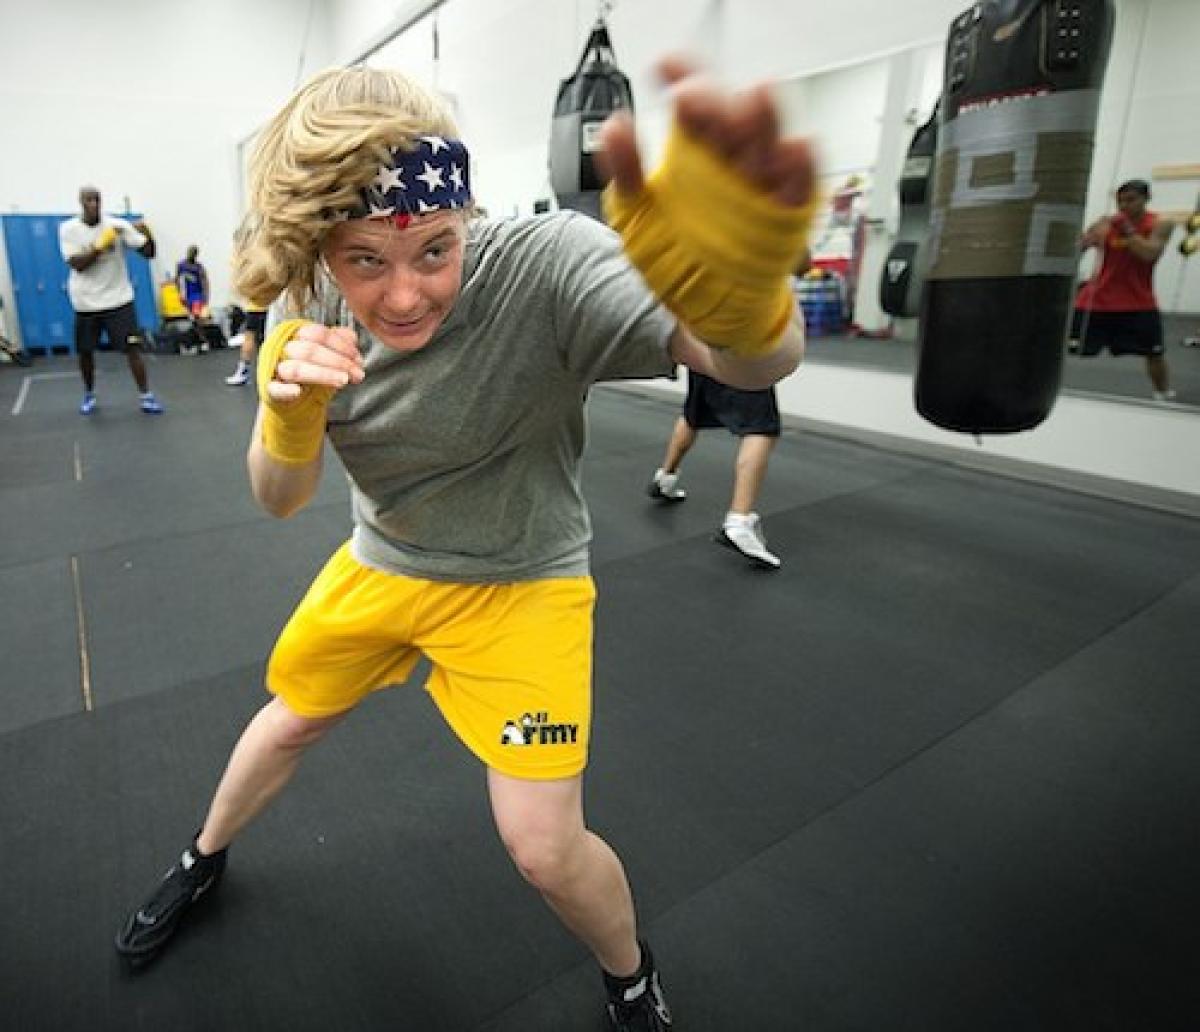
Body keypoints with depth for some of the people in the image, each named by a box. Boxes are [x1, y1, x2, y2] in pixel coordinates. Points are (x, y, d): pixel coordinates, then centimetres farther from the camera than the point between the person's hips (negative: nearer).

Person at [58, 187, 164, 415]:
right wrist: (100, 246, -24)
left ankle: (146, 396, -3)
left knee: (132, 347, -10)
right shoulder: (68, 229, -5)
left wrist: (146, 233, -27)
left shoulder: (118, 225, -5)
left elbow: (148, 253, -10)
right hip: (86, 302, 1)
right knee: (85, 351, 11)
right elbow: (77, 264, -14)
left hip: (118, 299, -1)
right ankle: (89, 394, 30)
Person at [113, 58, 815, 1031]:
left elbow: (761, 360, -41)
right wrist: (287, 407, -31)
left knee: (547, 851, -7)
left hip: (518, 581, -4)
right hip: (380, 565, 5)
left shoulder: (542, 262, -30)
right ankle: (204, 861, 60)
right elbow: (280, 498, -9)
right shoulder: (316, 307, -13)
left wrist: (743, 295, -66)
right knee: (288, 721, 24)